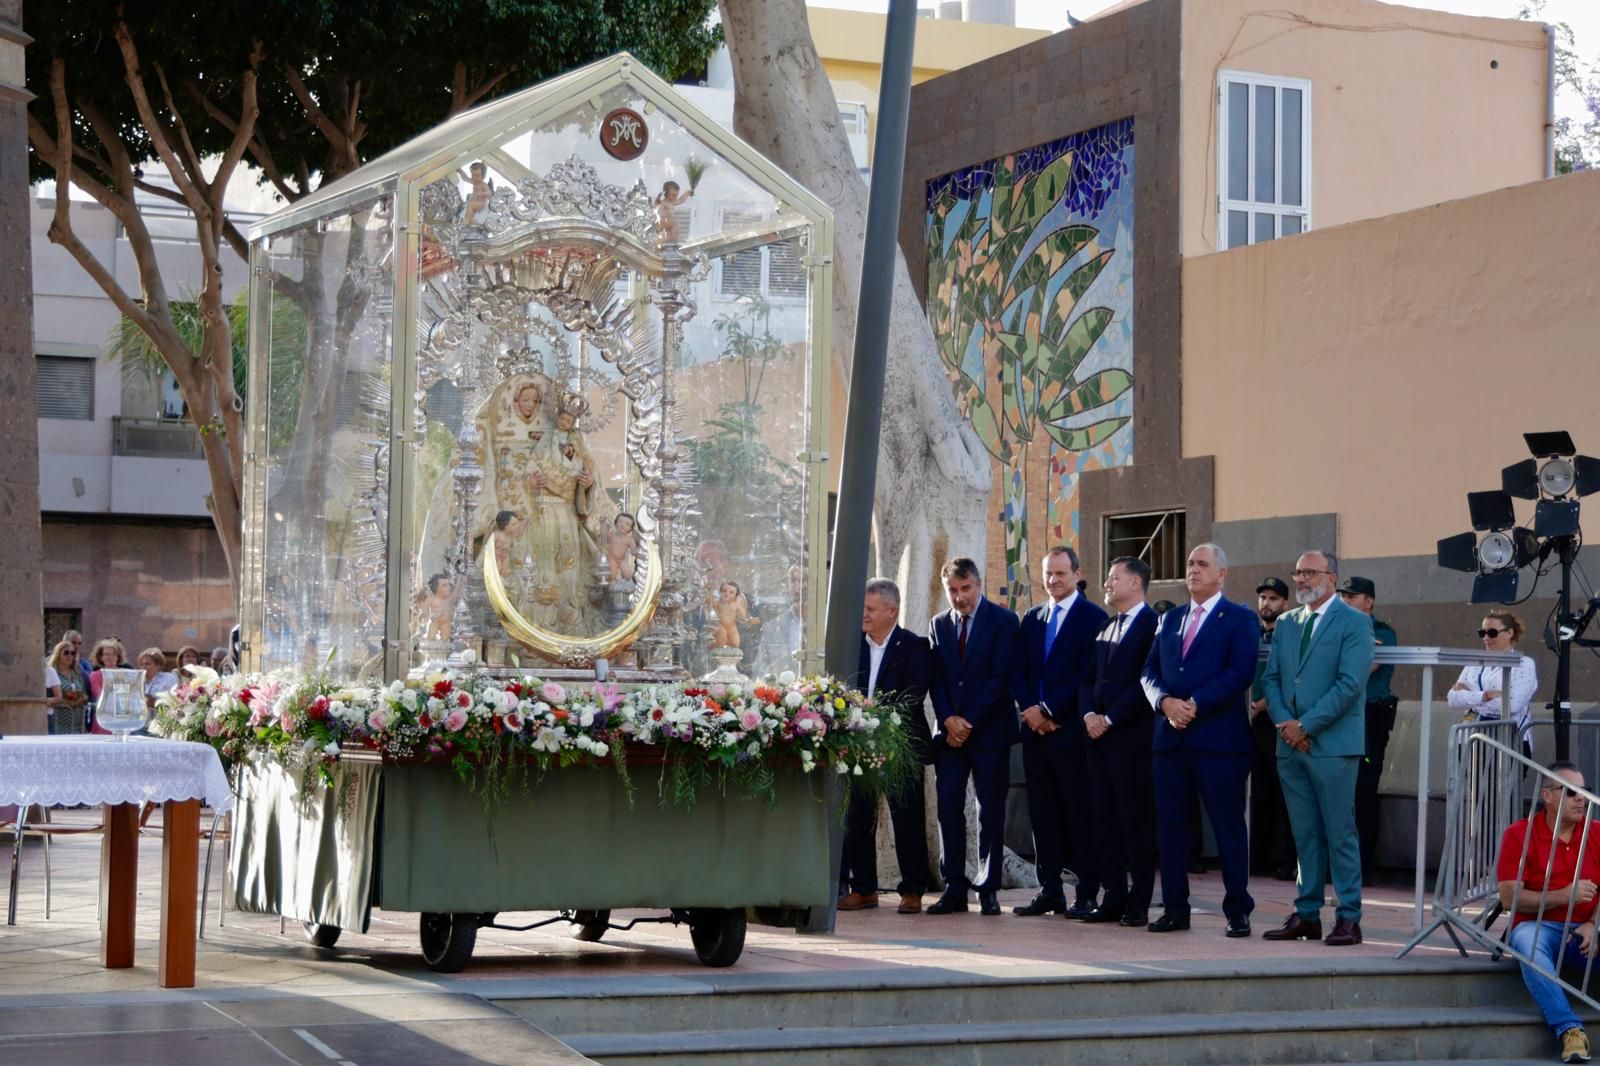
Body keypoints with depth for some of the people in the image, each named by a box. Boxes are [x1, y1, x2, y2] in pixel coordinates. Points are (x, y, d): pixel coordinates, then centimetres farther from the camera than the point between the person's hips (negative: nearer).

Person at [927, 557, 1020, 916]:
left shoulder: (1003, 621, -2)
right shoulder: (938, 625, 12)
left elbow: (1000, 676, -9)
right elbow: (935, 679, 8)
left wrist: (970, 721, -12)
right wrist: (948, 719, -8)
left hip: (989, 730, -4)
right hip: (949, 731, 4)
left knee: (991, 812, -1)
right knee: (948, 809, 0)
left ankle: (988, 890, 4)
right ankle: (954, 889, 3)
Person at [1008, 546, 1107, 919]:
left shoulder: (1093, 618, -4)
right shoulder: (1032, 620, 16)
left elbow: (1088, 674, -11)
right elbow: (1017, 671, 12)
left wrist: (1048, 710, -13)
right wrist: (1031, 710, -5)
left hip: (1071, 730, -6)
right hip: (1035, 730, 6)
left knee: (1080, 814, -3)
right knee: (1042, 814, 6)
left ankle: (1087, 893, 0)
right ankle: (1050, 891, 10)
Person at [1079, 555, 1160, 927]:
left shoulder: (1152, 625, -7)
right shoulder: (1105, 628, 19)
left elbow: (1146, 682, -14)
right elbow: (1088, 678, 18)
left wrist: (1110, 719, -13)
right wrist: (1088, 714, -1)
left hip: (1132, 736, -8)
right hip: (1099, 735, 8)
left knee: (1136, 820, -4)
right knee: (1103, 819, 7)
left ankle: (1138, 903, 1)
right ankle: (1113, 898, 12)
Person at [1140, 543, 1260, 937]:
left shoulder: (1240, 619, 1)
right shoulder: (1171, 618, 18)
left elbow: (1240, 673, -12)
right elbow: (1150, 671, 12)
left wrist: (1195, 704, -17)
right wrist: (1165, 702, -8)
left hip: (1219, 738, -5)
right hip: (1170, 737, 5)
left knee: (1228, 825, -2)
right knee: (1170, 824, 5)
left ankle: (1238, 911, 4)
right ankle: (1175, 908, 12)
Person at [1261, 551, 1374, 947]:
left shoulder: (1353, 623, -4)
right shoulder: (1286, 623, 16)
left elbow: (1350, 684, -13)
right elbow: (1271, 678, 13)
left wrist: (1306, 725, -14)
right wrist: (1284, 722, -5)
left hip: (1333, 744, -6)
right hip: (1291, 745, 6)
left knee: (1340, 833, -4)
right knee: (1305, 835, 9)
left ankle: (1348, 918, 0)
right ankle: (1307, 914, 13)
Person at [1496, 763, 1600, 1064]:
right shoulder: (1519, 834, -2)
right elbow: (1509, 898, -9)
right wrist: (1563, 896, -17)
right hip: (1541, 928, -3)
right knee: (1526, 940, -37)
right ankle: (1569, 1030, -45)